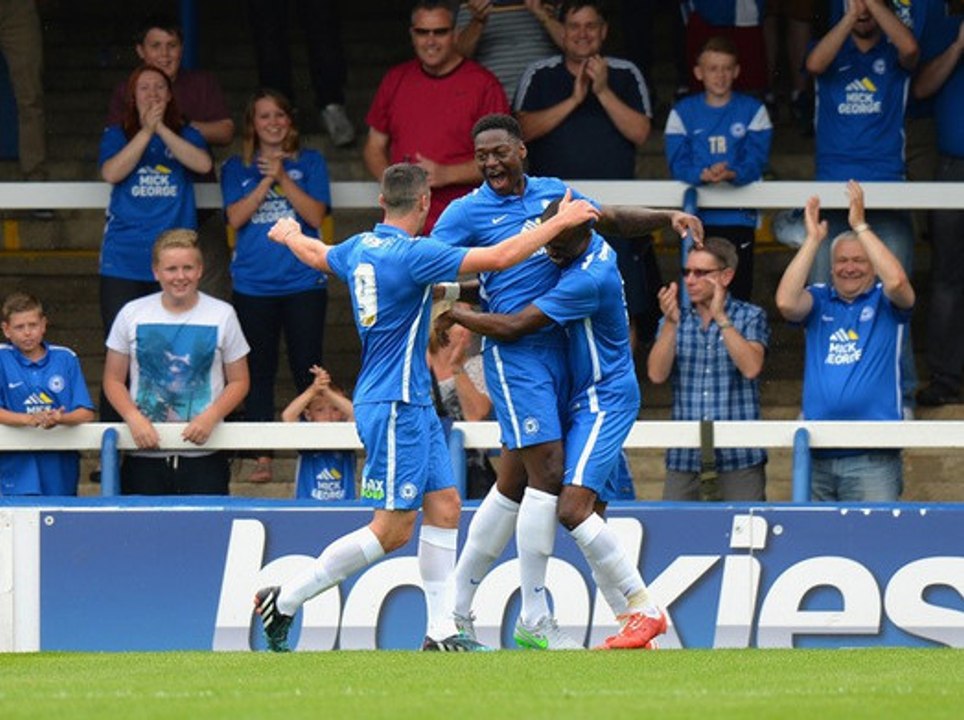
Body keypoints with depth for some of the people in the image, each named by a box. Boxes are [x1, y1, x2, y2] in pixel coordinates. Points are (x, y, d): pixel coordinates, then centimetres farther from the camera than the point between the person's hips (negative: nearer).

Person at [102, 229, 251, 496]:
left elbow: (238, 381, 8)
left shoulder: (222, 315, 4)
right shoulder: (132, 314, 5)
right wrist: (134, 419, -9)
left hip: (204, 456, -1)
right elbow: (113, 381, 9)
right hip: (144, 455, 1)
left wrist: (210, 417, -10)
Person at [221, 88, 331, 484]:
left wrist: (282, 178, -12)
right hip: (253, 284, 1)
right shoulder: (237, 169, 10)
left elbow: (315, 214, -4)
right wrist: (266, 181, -12)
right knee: (259, 372, 2)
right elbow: (236, 217, -4)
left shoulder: (310, 162, 8)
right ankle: (262, 457, 6)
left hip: (304, 283, -1)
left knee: (307, 370, -1)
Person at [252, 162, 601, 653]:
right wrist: (559, 222, -13)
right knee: (393, 528, -6)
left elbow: (315, 254, 31)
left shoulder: (360, 248, 8)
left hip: (412, 403, 10)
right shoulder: (412, 255, -19)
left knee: (444, 506, 6)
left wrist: (289, 235, 55)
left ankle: (441, 631, 4)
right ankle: (284, 600, 0)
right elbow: (499, 257, -23)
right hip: (393, 405, -10)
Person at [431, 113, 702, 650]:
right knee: (548, 471, -14)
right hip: (514, 352, -6)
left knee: (516, 481, 9)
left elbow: (613, 220, 24)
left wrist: (668, 218, 10)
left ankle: (458, 602, 18)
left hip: (557, 348, 6)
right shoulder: (468, 212, -2)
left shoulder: (553, 193, 14)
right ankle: (534, 617, -10)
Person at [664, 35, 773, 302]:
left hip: (739, 217, 0)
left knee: (739, 292, -2)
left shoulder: (752, 110, 7)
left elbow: (756, 160, -4)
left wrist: (732, 174, -27)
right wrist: (703, 175, -25)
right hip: (696, 217, 0)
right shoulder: (682, 112, 8)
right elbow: (677, 163, -2)